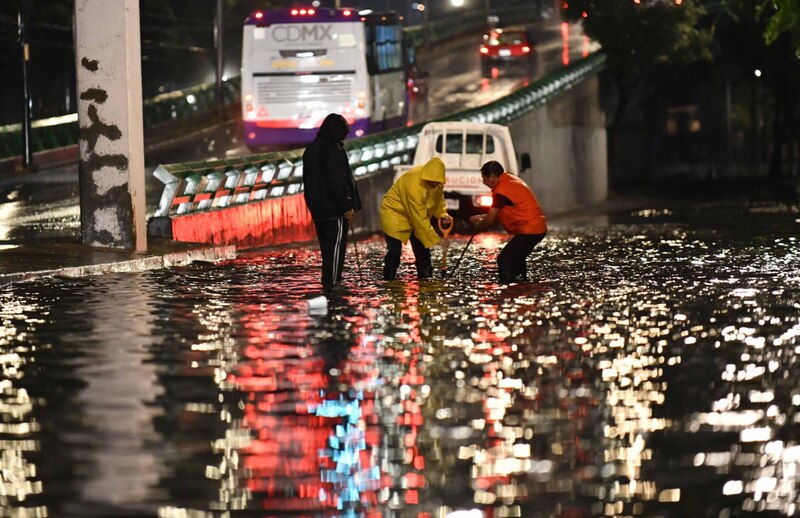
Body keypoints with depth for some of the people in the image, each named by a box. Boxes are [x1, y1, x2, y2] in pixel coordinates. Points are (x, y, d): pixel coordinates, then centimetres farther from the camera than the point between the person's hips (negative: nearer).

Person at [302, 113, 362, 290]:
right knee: (336, 246, -6)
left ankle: (328, 281, 19)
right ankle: (331, 282, -8)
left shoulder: (311, 149, 15)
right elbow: (337, 182, -19)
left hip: (318, 208, 9)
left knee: (326, 246, 15)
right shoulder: (333, 151, -15)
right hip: (334, 209, -9)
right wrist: (347, 207, -16)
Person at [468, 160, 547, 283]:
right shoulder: (511, 180, 14)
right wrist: (482, 217, 19)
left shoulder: (501, 191, -18)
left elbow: (490, 221, -10)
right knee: (516, 258, 25)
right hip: (539, 227, 11)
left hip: (529, 230, -11)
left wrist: (478, 224, 11)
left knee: (504, 260, -13)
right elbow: (498, 212, 25)